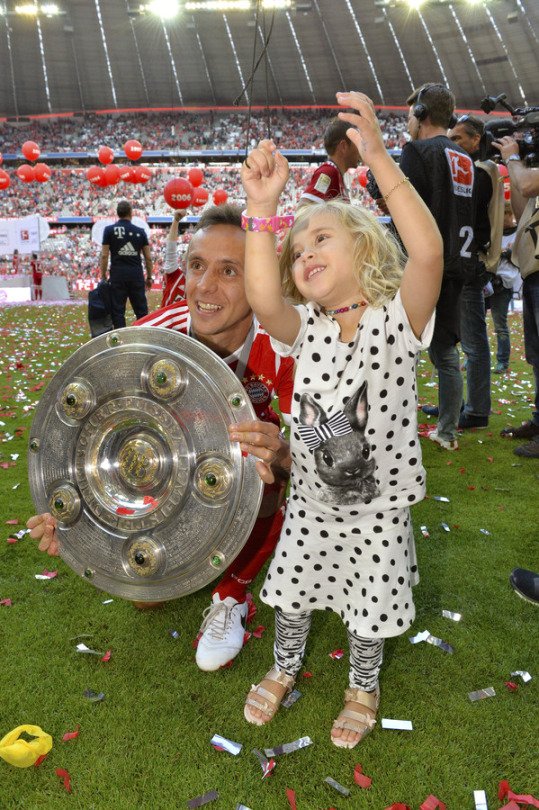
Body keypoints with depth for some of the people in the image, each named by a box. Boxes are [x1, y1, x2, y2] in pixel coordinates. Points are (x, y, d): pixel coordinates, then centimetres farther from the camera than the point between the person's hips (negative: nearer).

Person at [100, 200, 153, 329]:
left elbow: (104, 256, -3)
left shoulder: (109, 230, 0)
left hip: (118, 275, -2)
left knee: (118, 310, 3)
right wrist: (149, 277, 16)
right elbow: (148, 257, 6)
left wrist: (103, 277, 4)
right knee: (141, 310, 9)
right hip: (136, 274, 2)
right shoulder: (140, 231, 5)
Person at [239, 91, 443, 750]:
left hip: (377, 508, -3)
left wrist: (378, 159, -43)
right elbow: (263, 299, -30)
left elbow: (427, 252, -37)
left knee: (369, 608, 17)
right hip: (311, 501, 3)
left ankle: (363, 688, 47)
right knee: (292, 592, 21)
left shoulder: (396, 319, -18)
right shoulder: (305, 329, -8)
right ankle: (284, 668, 51)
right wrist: (262, 205, -37)